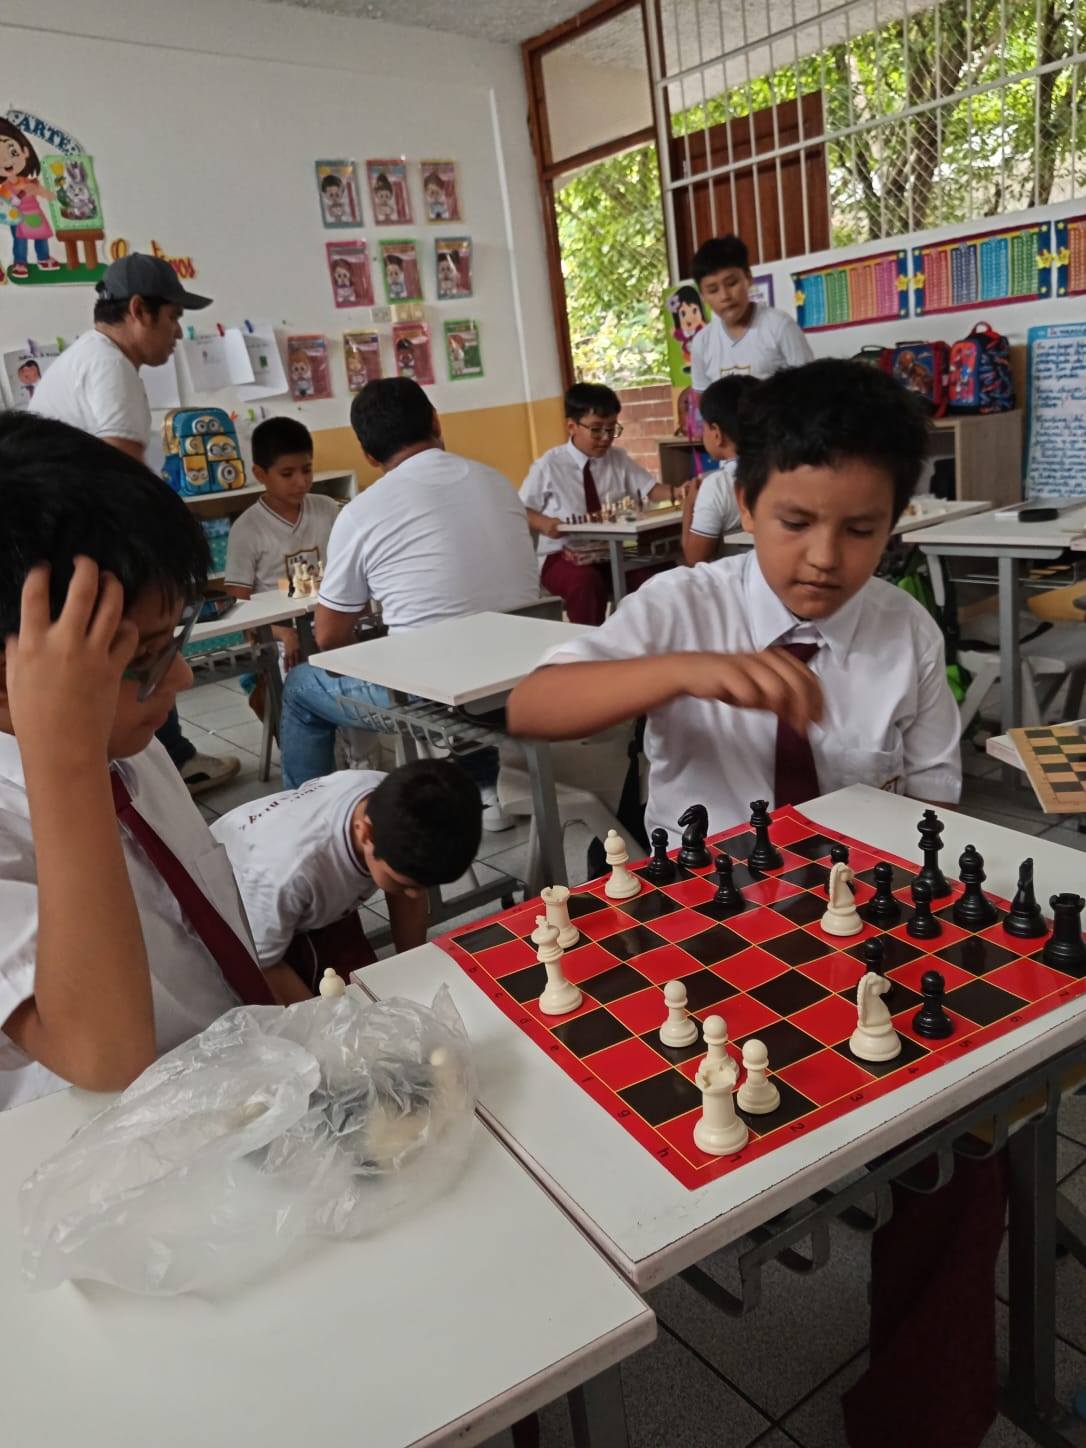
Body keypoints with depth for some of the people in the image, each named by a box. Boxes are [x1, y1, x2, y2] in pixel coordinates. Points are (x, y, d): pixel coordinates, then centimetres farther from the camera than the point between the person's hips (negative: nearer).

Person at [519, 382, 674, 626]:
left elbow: (651, 489, 1)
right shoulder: (549, 466, -3)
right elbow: (519, 510, 2)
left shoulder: (619, 459, 7)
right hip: (563, 555, -3)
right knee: (586, 581, -37)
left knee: (649, 575, -27)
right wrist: (544, 523, -18)